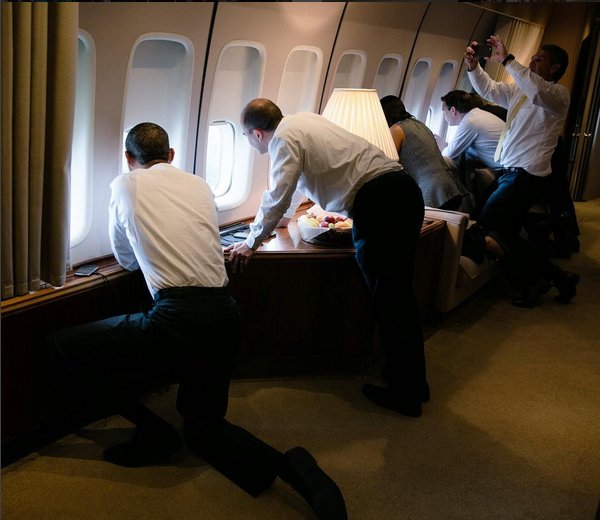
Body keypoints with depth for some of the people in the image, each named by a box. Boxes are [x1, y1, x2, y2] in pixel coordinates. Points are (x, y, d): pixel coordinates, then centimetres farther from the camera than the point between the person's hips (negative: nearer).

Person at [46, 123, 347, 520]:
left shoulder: (125, 185, 7)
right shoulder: (200, 184, 17)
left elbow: (126, 259, 21)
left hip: (178, 320, -6)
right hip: (227, 319, 6)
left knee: (62, 345, 9)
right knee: (204, 427, 22)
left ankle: (153, 432, 11)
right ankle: (288, 467, -4)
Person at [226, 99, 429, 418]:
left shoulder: (285, 138, -4)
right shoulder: (303, 119, 23)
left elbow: (278, 196, -11)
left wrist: (251, 243, 0)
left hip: (376, 201, -9)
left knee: (387, 299, 1)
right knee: (400, 292, 16)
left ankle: (403, 394, 12)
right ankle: (415, 382, 28)